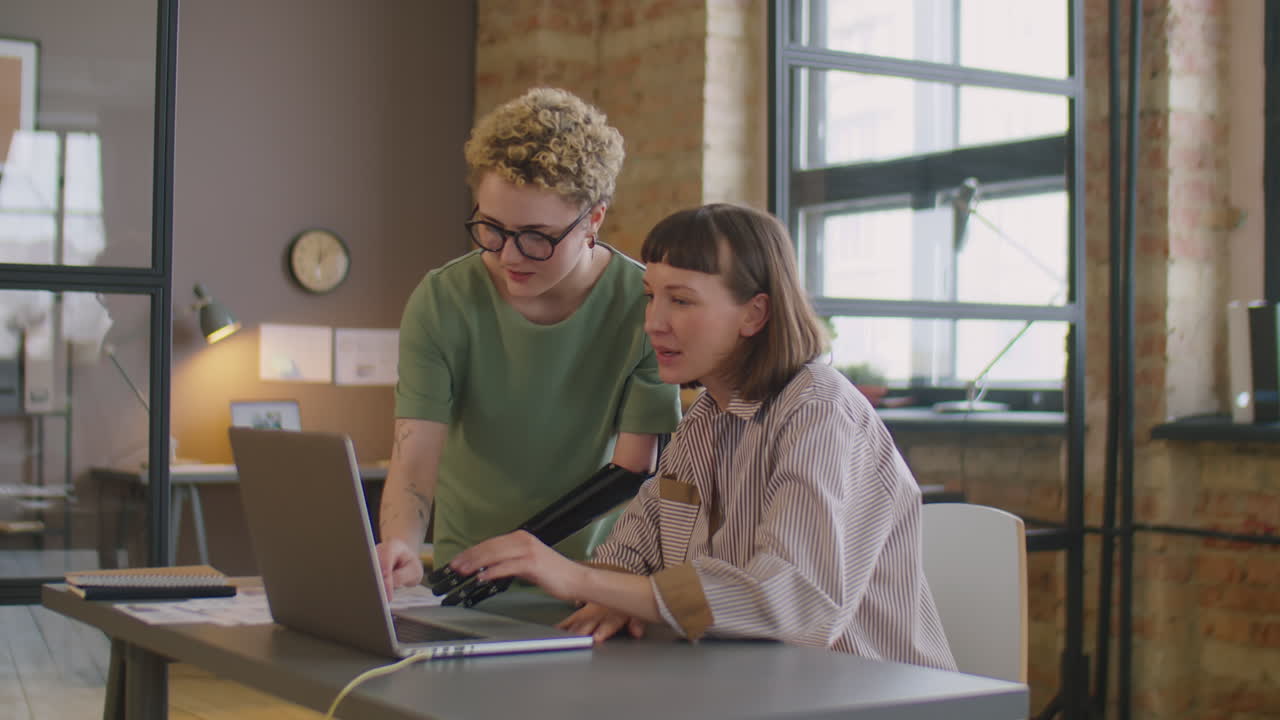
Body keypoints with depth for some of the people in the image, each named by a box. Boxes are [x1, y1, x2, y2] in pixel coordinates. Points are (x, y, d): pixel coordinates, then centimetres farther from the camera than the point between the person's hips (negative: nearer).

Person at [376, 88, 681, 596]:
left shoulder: (643, 306, -10)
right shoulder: (442, 302, -8)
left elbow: (632, 475, -9)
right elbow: (414, 462, -14)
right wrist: (399, 545, -35)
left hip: (589, 575, 0)